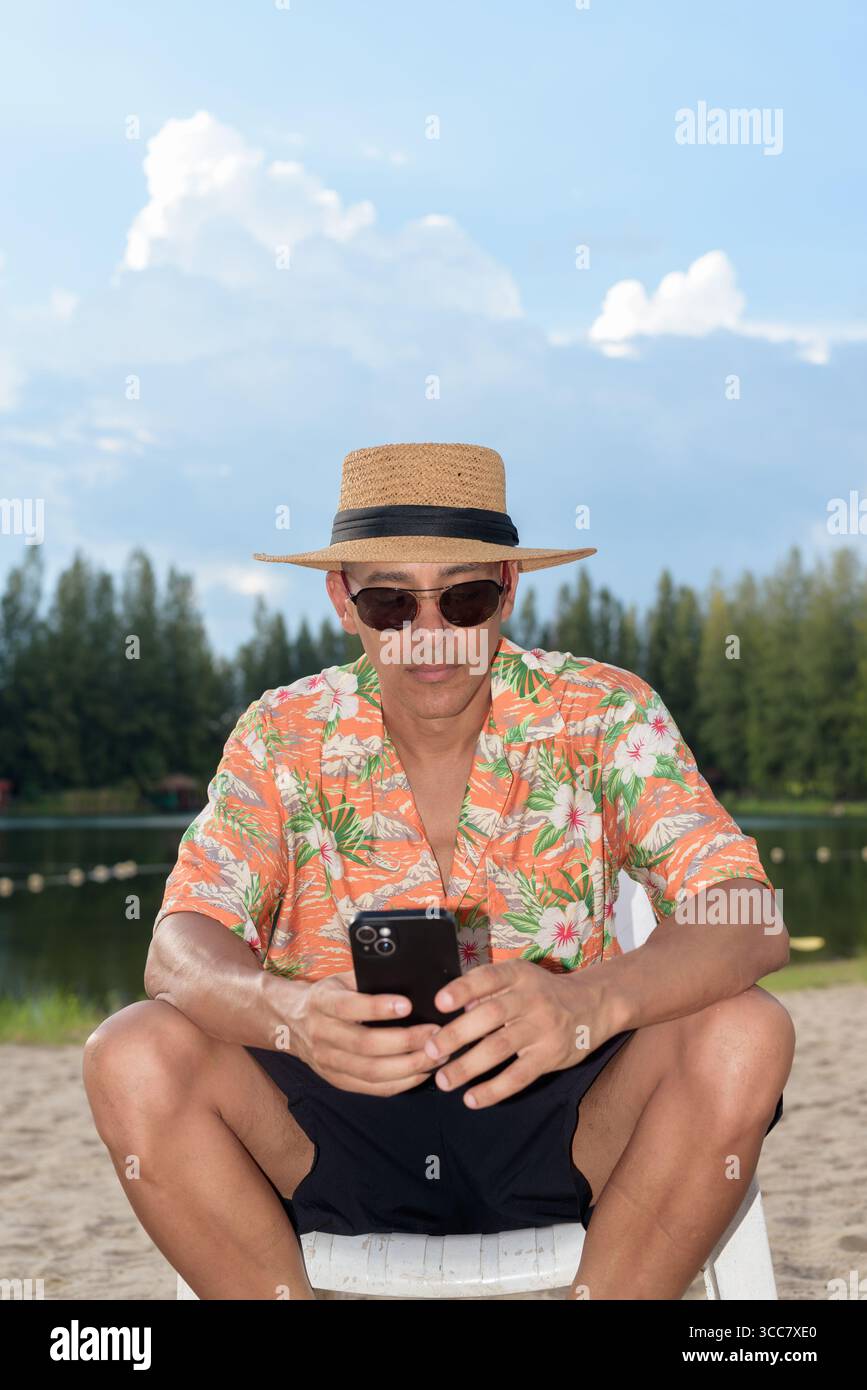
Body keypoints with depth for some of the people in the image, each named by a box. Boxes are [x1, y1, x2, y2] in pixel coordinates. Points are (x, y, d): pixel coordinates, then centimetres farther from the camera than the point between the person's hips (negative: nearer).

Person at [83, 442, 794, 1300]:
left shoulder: (602, 716, -5)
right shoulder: (284, 737, -1)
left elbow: (752, 923, -17)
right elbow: (180, 945, -12)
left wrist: (592, 999, -39)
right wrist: (282, 1011, -37)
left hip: (555, 1120, 0)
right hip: (337, 1133, 1)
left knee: (744, 1037, -27)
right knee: (131, 1056, -24)